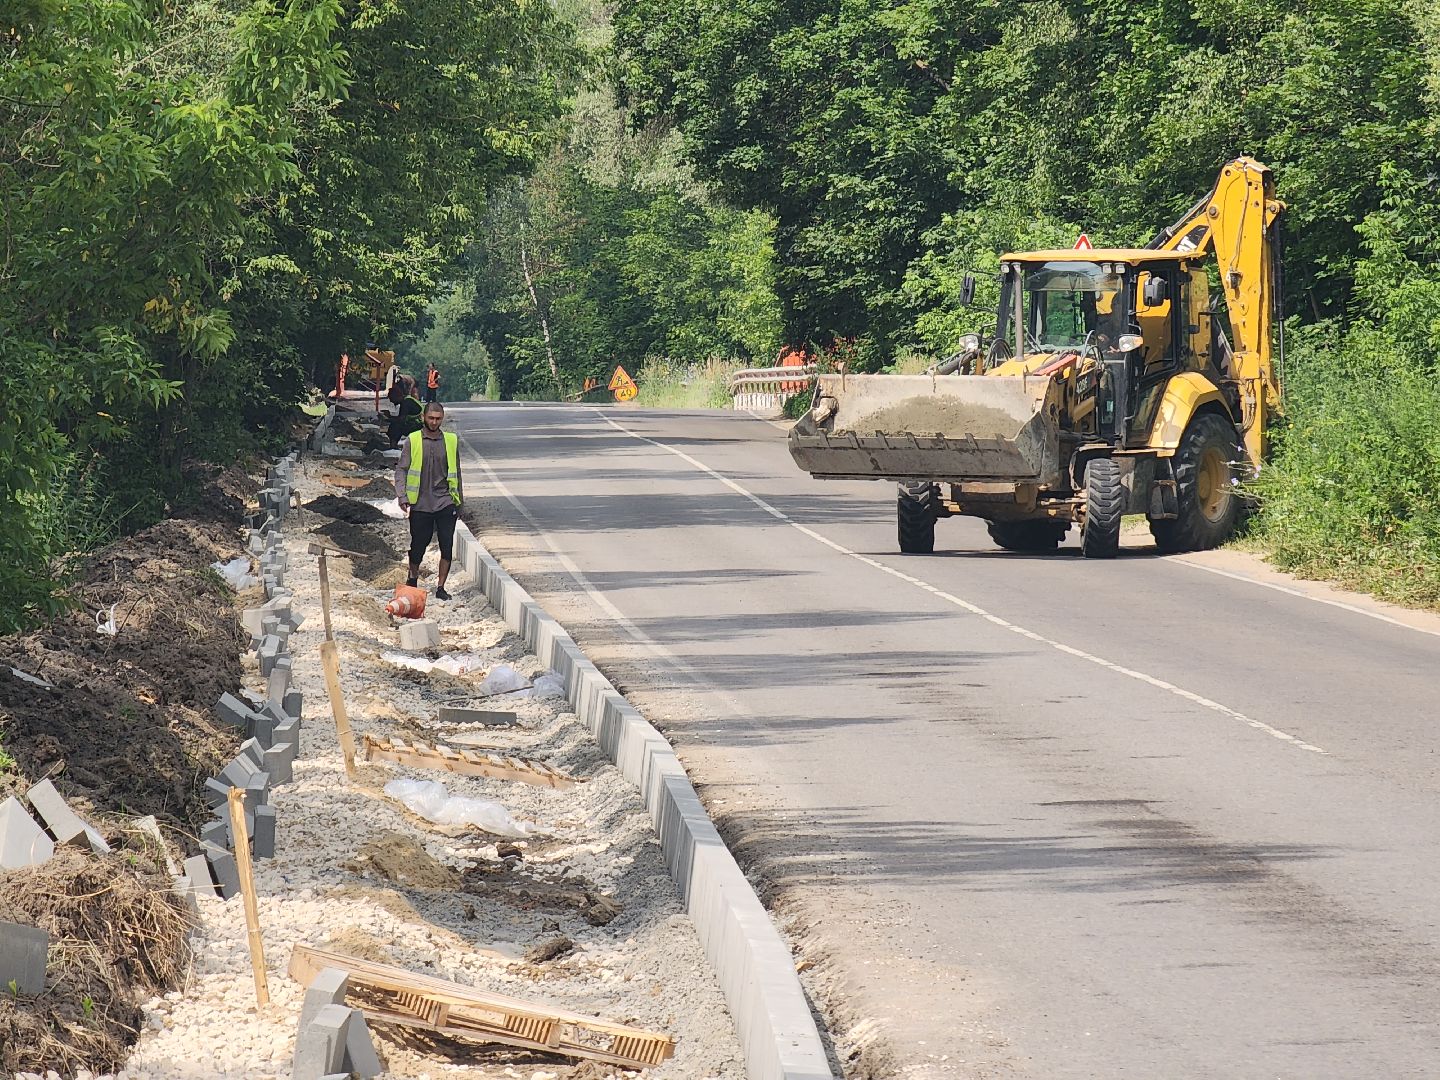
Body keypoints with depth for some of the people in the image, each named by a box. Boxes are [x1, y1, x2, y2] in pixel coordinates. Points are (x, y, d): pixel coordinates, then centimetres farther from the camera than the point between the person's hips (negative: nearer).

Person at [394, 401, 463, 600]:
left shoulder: (451, 441, 8)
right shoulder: (413, 441, 1)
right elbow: (401, 470, 1)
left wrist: (459, 500, 17)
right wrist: (402, 497, -11)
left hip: (445, 502, 1)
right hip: (420, 504, -1)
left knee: (447, 546, -5)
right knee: (418, 545, 7)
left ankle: (440, 587, 4)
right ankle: (412, 579, 31)